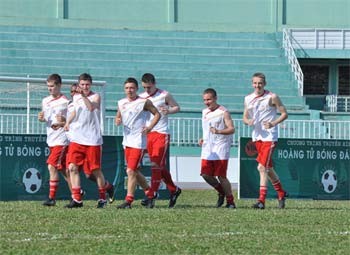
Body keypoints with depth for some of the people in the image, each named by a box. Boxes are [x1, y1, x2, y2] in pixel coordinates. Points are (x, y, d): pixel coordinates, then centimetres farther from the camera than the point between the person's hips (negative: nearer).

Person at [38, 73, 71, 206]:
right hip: (51, 139, 7)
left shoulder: (65, 102, -9)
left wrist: (64, 122, -23)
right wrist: (41, 118, 0)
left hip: (61, 139, -7)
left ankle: (52, 198, -12)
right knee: (63, 169, 11)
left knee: (52, 166, -15)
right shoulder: (45, 101, 12)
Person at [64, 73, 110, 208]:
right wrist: (68, 122, 11)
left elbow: (91, 107, -26)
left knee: (96, 169, 2)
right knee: (72, 167, -7)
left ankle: (102, 198, 17)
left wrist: (83, 95, -37)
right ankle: (76, 199, -3)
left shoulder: (95, 97, -6)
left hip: (92, 140, -5)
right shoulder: (76, 97, 10)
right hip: (76, 138, 5)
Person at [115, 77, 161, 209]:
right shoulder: (121, 103, 10)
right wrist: (118, 121, -3)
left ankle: (128, 200, -10)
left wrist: (149, 127, -11)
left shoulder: (144, 102, -6)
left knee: (131, 171, -13)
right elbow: (118, 117, 21)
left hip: (138, 141, -7)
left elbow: (157, 114, 1)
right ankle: (150, 193, 30)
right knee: (135, 171, 13)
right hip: (126, 140, 7)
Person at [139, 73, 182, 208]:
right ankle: (174, 190, 23)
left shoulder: (164, 95, -3)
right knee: (160, 166, 9)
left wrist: (168, 111, -14)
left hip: (161, 133, -5)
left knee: (156, 164, -14)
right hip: (148, 134, 5)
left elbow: (177, 107, 6)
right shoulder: (141, 97, 10)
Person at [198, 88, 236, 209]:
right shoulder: (204, 112, 14)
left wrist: (218, 131, -30)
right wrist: (203, 139, 10)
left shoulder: (223, 112, -7)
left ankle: (230, 201, 5)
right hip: (207, 149, 6)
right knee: (205, 174, -3)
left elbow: (231, 129, -14)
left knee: (221, 176, -8)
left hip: (220, 150, -6)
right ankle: (221, 193, 21)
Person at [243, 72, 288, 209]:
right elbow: (245, 117, 16)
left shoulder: (272, 97, -7)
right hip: (256, 136, 6)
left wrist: (273, 123, -19)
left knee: (262, 167, -16)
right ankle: (281, 193, 32)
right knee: (268, 168, 15)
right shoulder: (248, 99, 9)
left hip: (269, 136, -6)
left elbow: (284, 113, -4)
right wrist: (248, 121, -8)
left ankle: (261, 200, -17)